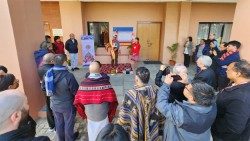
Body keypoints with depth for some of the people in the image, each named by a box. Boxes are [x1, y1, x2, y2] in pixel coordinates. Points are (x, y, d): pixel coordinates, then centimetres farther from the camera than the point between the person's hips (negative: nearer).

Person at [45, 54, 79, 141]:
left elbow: (46, 88, 4)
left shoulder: (48, 73, -10)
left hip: (54, 104, 6)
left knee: (58, 123, 24)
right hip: (67, 105, -5)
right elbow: (76, 91, -20)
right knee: (68, 123, 18)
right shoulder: (68, 75, -29)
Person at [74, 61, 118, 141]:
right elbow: (112, 102, -17)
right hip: (103, 117, -2)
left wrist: (83, 114, 12)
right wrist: (111, 116, 1)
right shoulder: (105, 83, -20)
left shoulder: (83, 84, -13)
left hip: (90, 117, 2)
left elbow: (78, 102, -6)